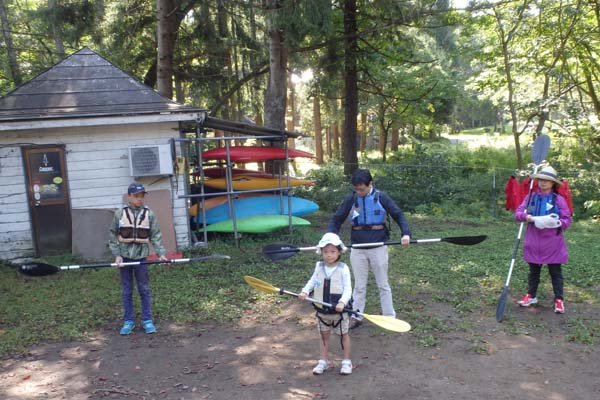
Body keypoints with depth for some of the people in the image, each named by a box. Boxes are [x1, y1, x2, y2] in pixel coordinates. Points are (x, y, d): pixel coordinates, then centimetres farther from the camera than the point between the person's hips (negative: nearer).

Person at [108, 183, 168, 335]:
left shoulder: (149, 214, -2)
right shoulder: (120, 214, -3)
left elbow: (156, 236, -1)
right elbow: (113, 236, 1)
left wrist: (161, 253, -10)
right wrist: (117, 255, -7)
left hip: (141, 257, 0)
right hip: (124, 257, 0)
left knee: (144, 290, 6)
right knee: (126, 291, 9)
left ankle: (147, 320, 16)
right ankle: (128, 321, 20)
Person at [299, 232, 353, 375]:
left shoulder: (343, 269, -14)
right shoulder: (319, 267, -1)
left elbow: (347, 289, -16)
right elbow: (312, 281, 5)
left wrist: (342, 302, -31)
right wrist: (304, 291, -13)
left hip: (339, 310, -4)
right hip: (322, 310, 4)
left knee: (343, 335, 13)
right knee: (324, 336, 15)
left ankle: (346, 361, 25)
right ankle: (324, 361, 26)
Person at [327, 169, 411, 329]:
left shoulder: (381, 197, -6)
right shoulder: (350, 199, -2)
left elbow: (398, 215, -4)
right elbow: (336, 219, 2)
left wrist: (406, 233, -20)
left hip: (378, 248, -2)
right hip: (358, 249, 2)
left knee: (383, 285, 10)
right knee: (359, 286, 12)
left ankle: (389, 317, 21)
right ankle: (356, 317, 22)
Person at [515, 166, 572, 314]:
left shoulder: (559, 199, -6)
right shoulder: (531, 197, 2)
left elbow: (567, 221, -7)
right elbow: (518, 213, -4)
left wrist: (556, 223, -27)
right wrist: (529, 218, -22)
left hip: (553, 243, -3)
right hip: (533, 241, 3)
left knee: (555, 272, 7)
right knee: (534, 271, 16)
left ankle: (559, 300, 18)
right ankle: (531, 295, 30)